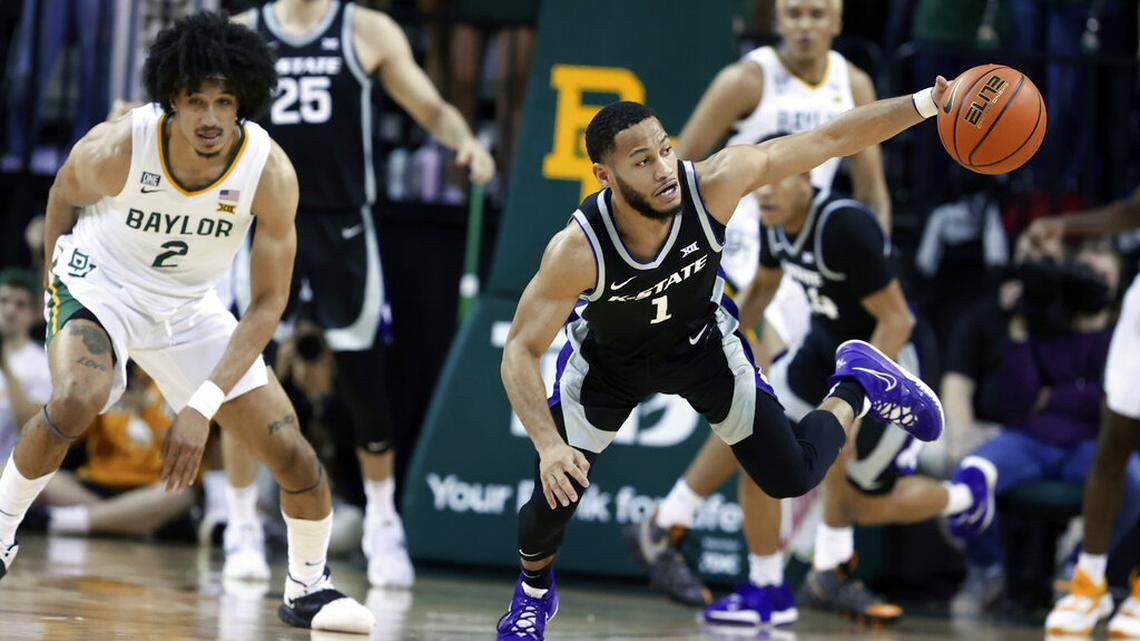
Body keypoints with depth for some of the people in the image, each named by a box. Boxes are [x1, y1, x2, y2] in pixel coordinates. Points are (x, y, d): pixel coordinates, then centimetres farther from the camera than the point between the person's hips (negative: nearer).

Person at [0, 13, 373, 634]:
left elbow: (269, 302, -18)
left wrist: (204, 405, -25)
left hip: (188, 309, 3)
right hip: (99, 286, -3)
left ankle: (307, 588, 22)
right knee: (78, 399, -35)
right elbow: (64, 195, -2)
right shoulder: (116, 149, -29)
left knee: (293, 454, -4)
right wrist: (55, 283, 8)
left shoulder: (271, 173, -25)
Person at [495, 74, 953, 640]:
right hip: (608, 359, -1)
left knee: (792, 477, 1)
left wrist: (923, 104, -39)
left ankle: (858, 387, 33)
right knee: (554, 496, -7)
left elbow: (832, 139, -30)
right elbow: (519, 353, -33)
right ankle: (534, 592, 30)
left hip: (701, 343, 1)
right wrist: (548, 444, -47)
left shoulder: (712, 183, -36)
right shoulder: (577, 249, -39)